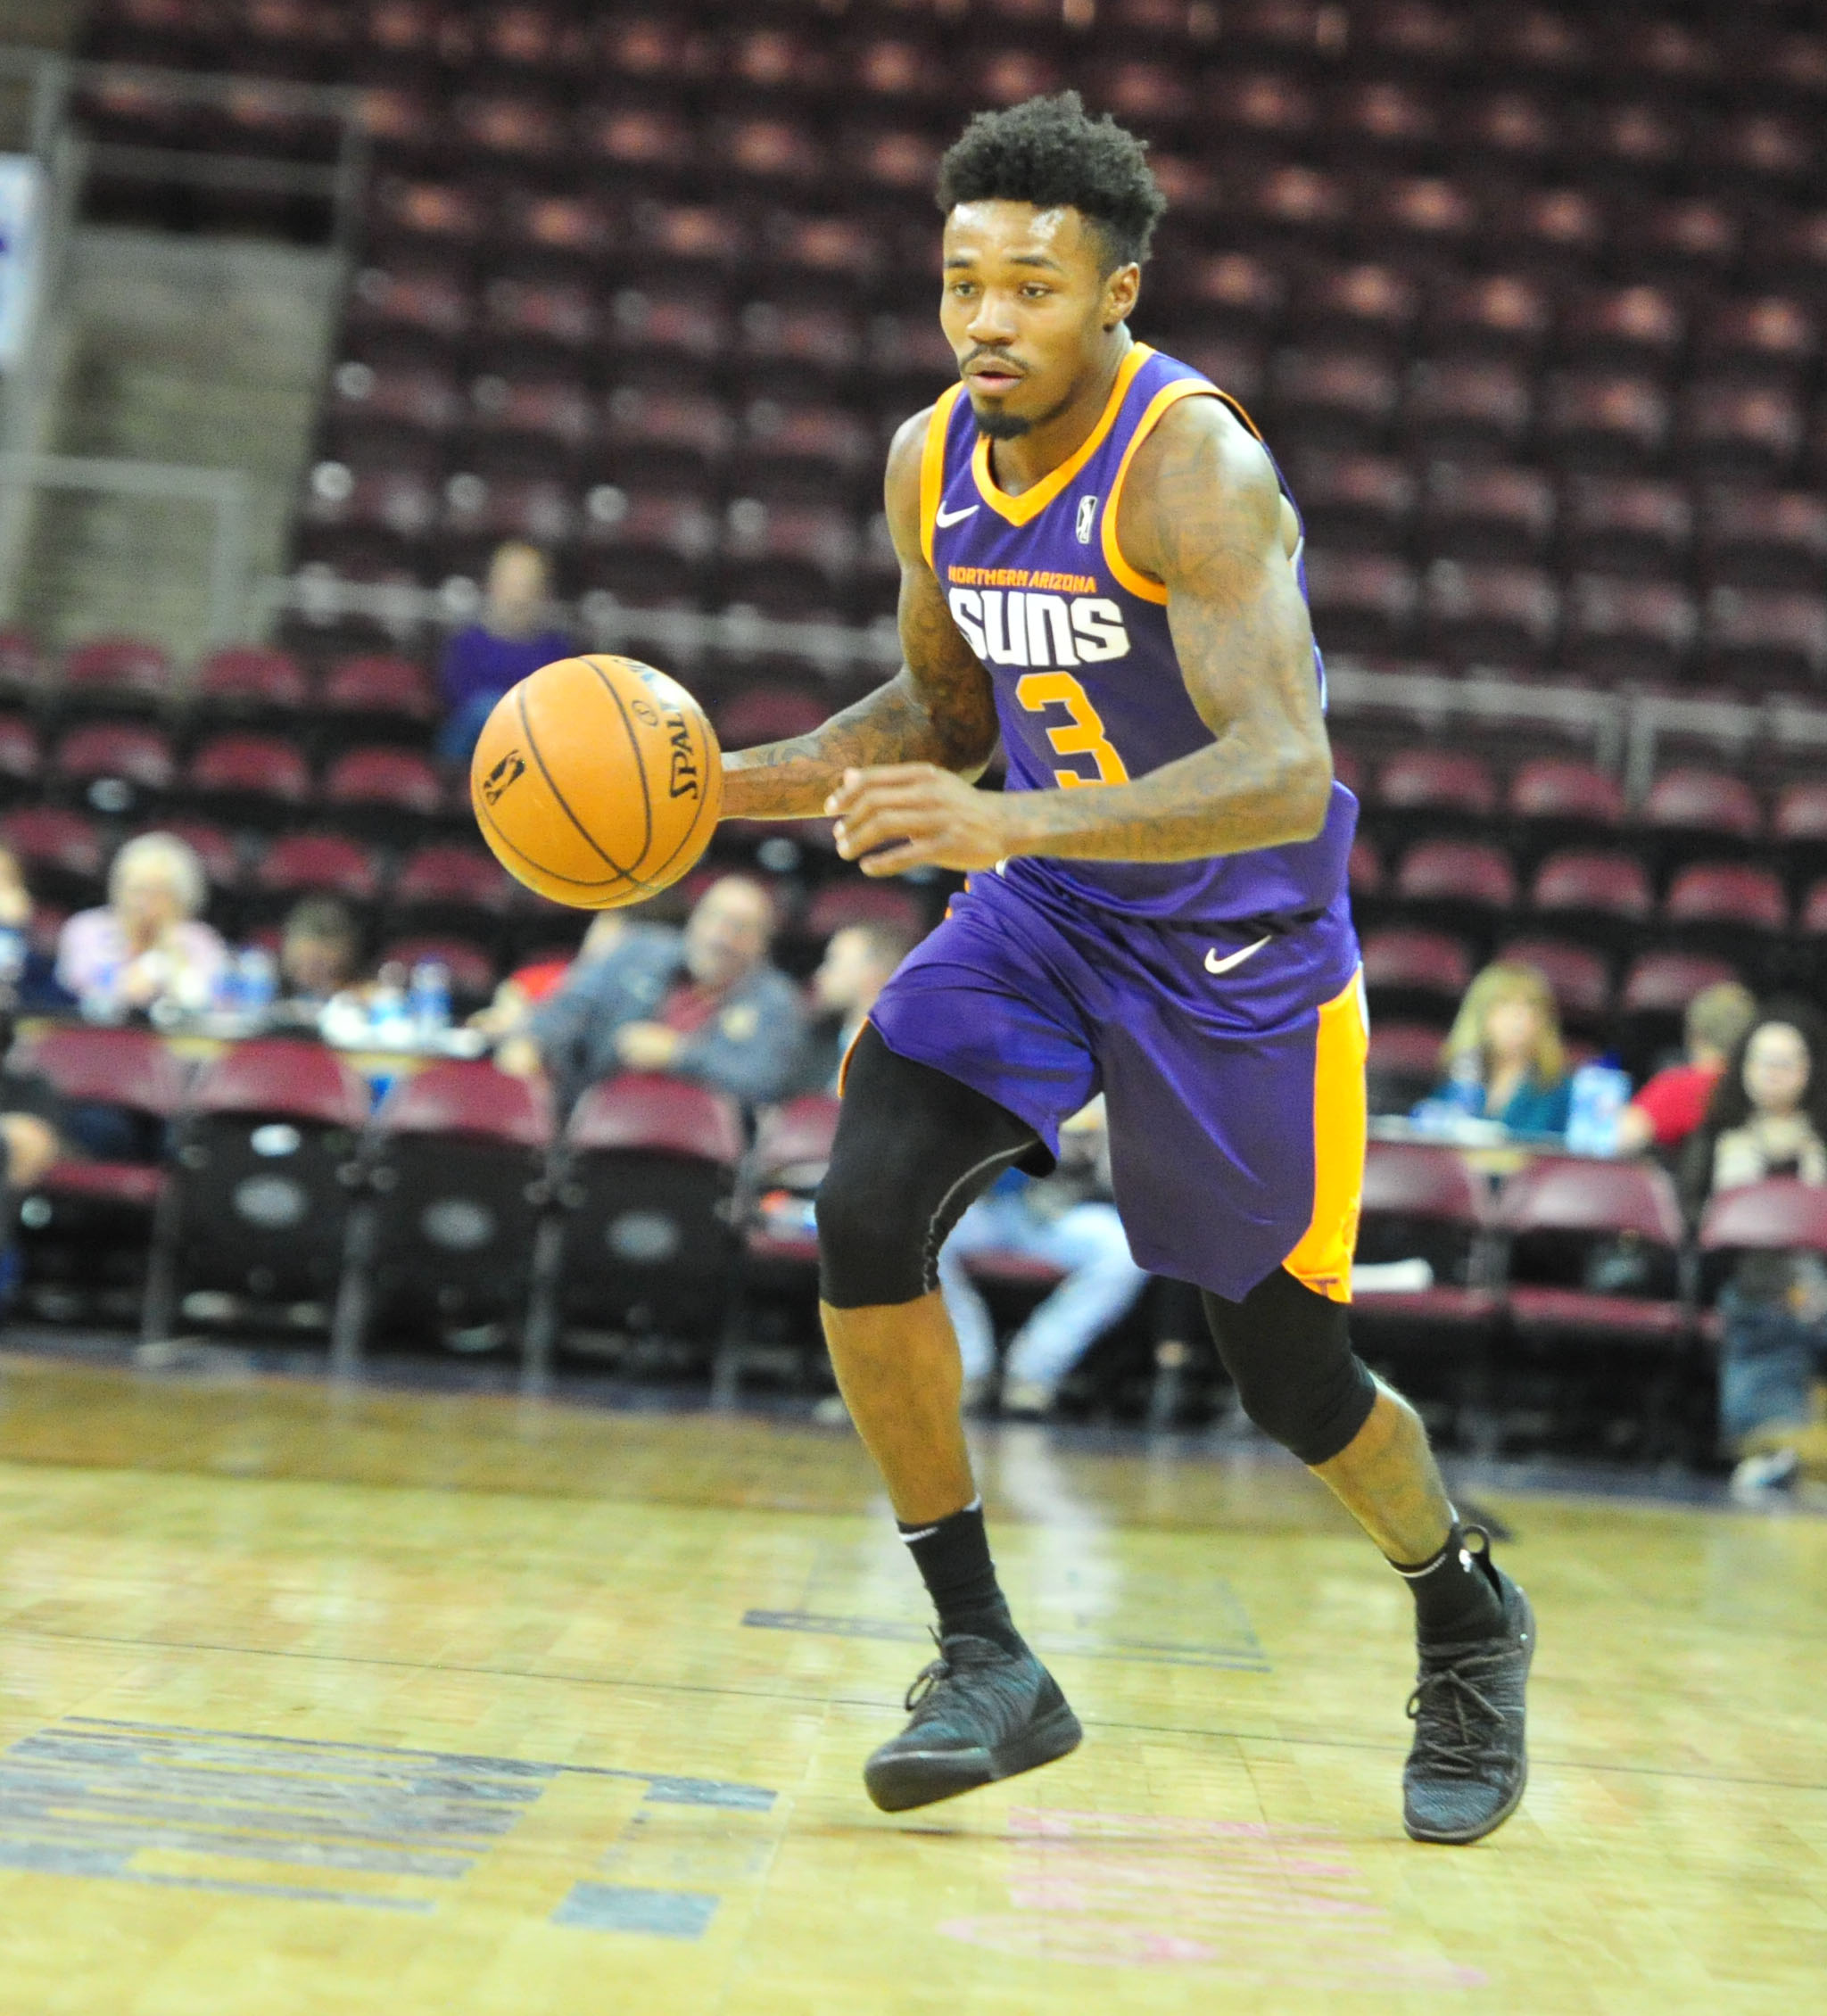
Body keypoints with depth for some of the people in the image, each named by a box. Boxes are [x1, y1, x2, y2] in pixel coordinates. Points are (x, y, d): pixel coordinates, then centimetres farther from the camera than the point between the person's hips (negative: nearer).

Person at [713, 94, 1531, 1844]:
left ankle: (1467, 1621, 37)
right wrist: (740, 783, -1)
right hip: (1045, 912, 6)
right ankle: (984, 1662, -3)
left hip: (1241, 942, -5)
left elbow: (1286, 777, -37)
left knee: (1291, 1381, 3)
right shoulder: (930, 463, -3)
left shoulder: (1193, 468, -26)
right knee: (864, 1214, -18)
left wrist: (1007, 821, -49)